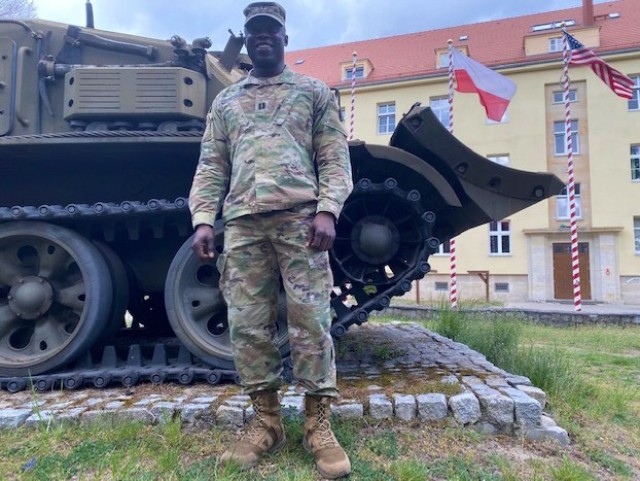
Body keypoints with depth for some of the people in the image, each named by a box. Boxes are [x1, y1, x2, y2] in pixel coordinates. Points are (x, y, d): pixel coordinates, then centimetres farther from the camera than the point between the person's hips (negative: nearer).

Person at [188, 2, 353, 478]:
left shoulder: (314, 92, 15)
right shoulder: (226, 101, 23)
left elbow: (335, 157, 5)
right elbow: (211, 166, 16)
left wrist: (327, 209, -10)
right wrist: (203, 218, 2)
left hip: (300, 217, -2)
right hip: (242, 223, 3)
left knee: (311, 321, -4)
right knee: (248, 325, 2)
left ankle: (319, 425, 9)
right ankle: (266, 421, 16)